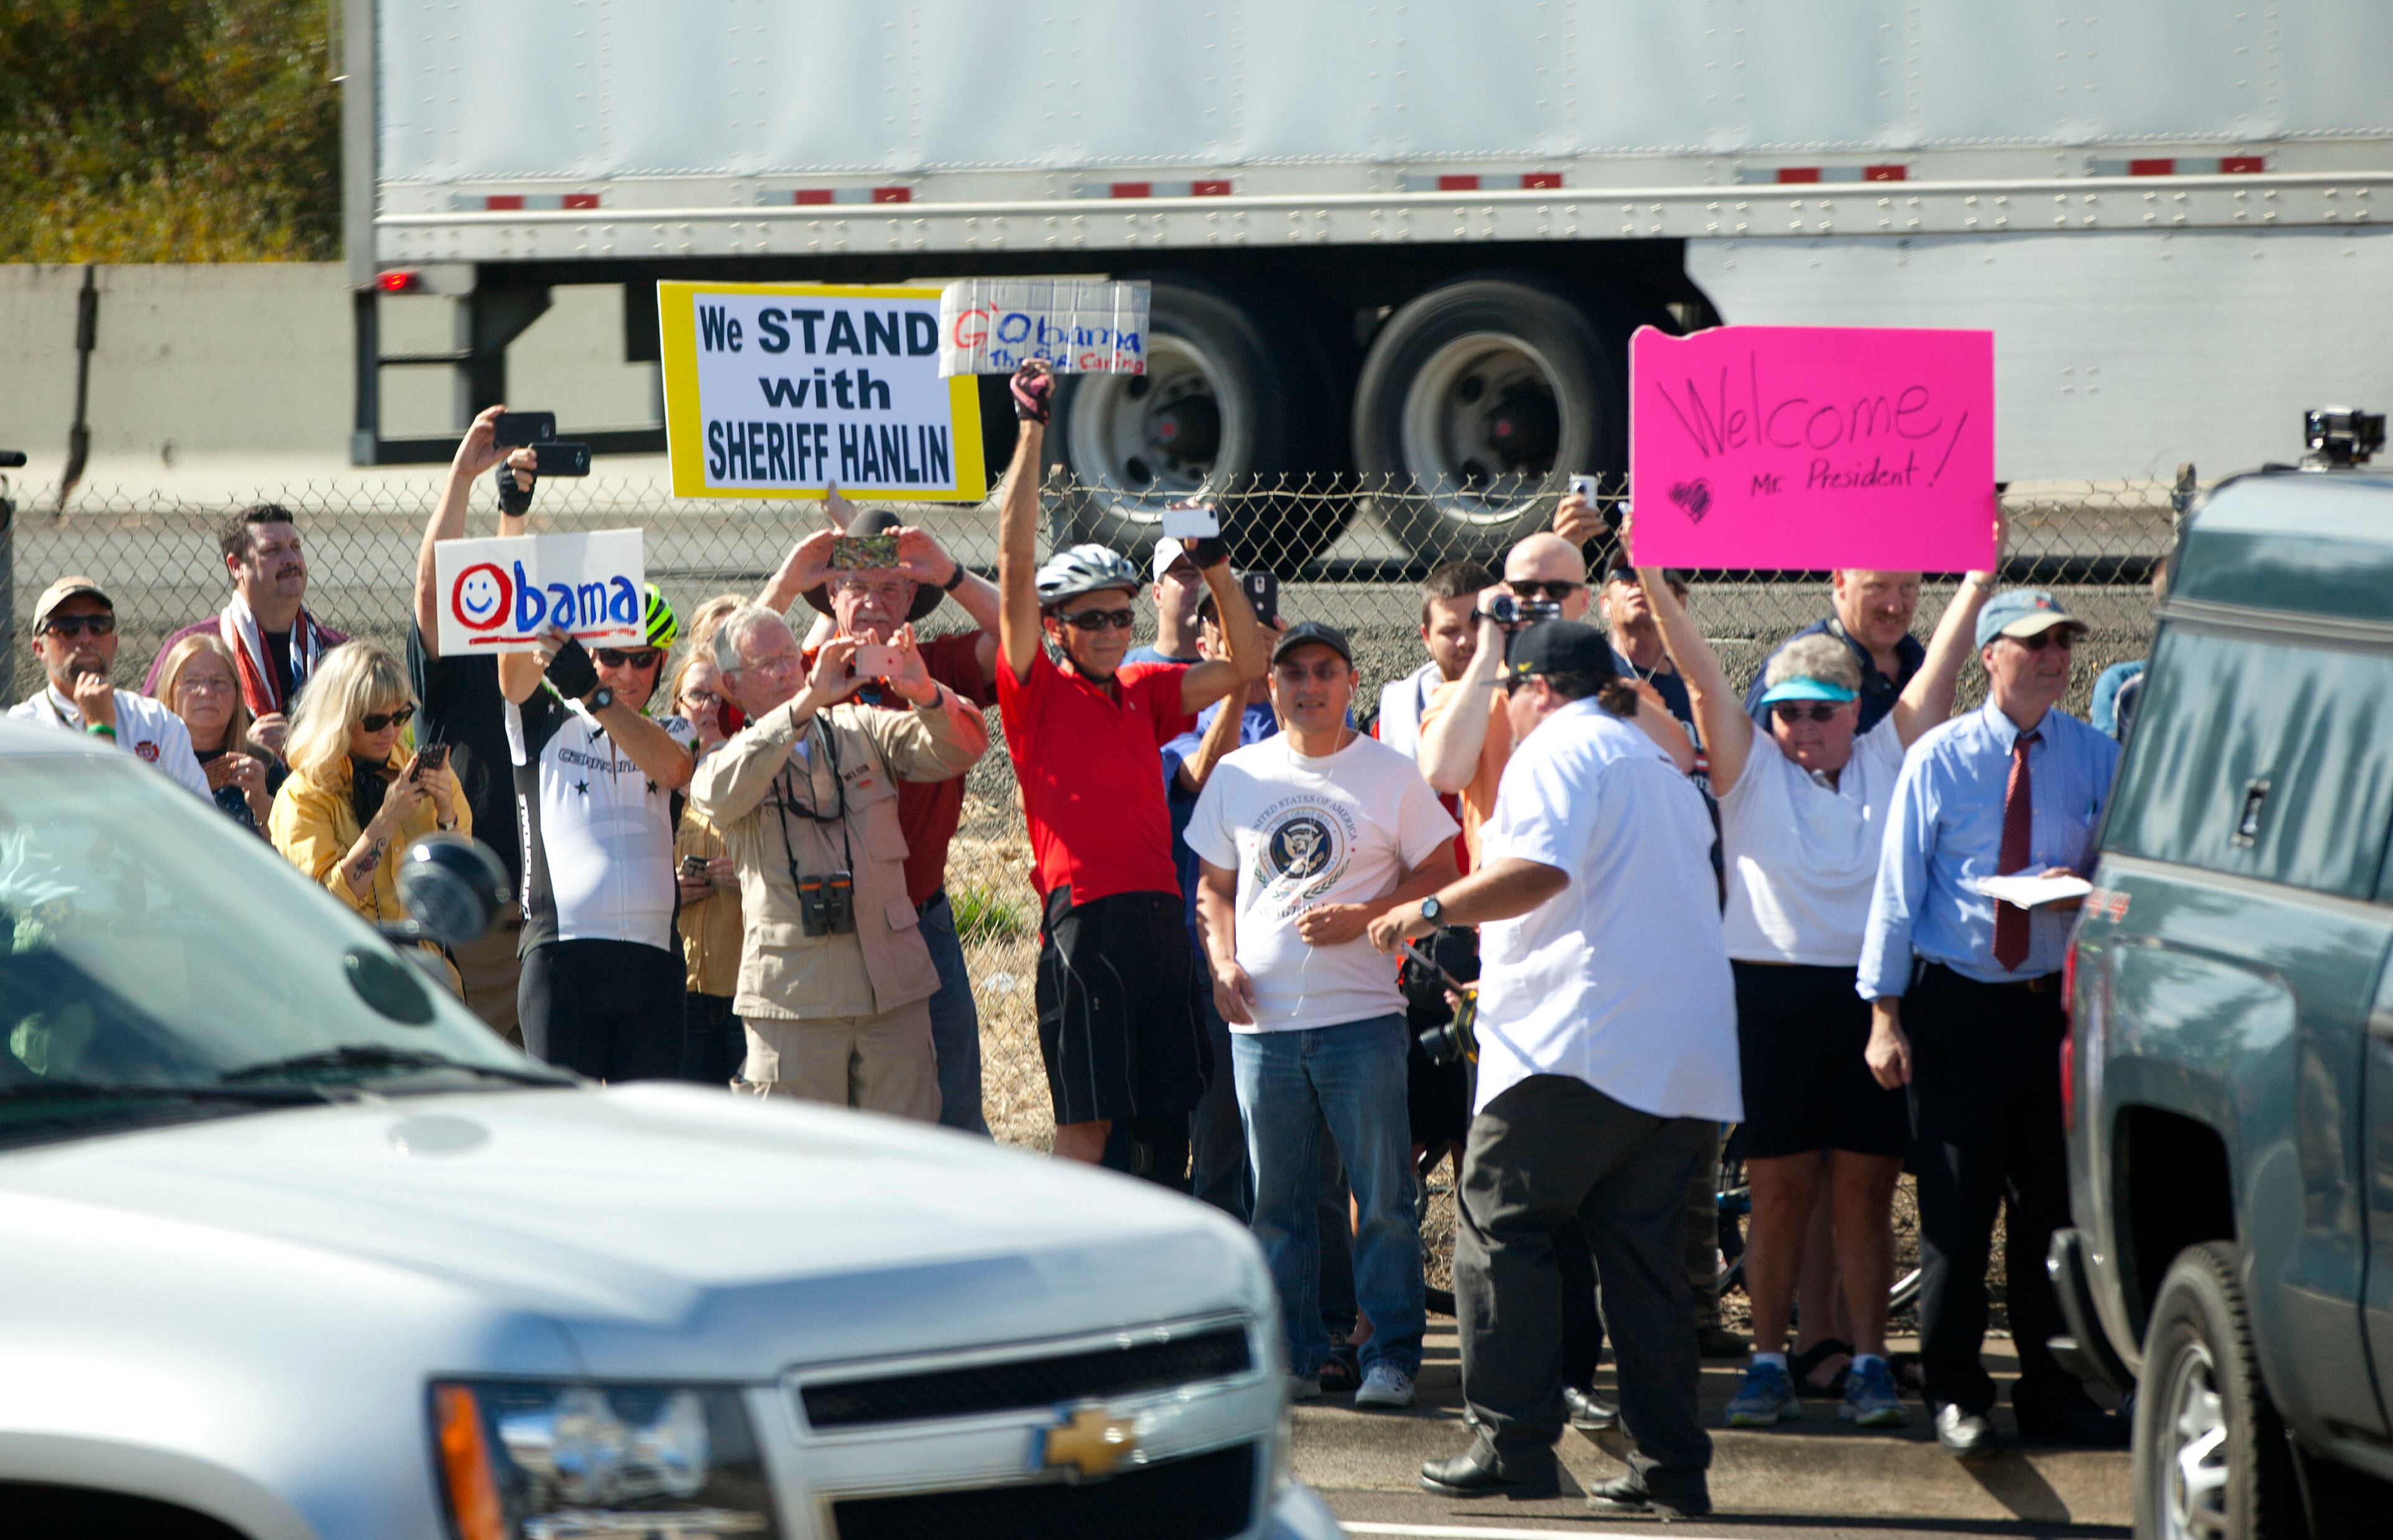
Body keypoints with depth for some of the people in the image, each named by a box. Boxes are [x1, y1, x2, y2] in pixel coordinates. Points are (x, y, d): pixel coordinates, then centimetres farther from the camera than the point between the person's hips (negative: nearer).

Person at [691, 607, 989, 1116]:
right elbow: (720, 793, -18)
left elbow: (960, 749, 3)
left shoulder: (861, 730, 15)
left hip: (894, 988, 3)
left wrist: (925, 694, -20)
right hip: (791, 995, -3)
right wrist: (805, 702, -25)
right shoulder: (731, 759, 7)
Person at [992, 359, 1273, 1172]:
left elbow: (1246, 666, 21)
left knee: (1168, 1114, 6)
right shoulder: (1037, 691, 3)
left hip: (1158, 914, 5)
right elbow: (1016, 566, -4)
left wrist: (1216, 566, 9)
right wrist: (1033, 430, -6)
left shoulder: (1143, 693, 18)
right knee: (1085, 1121, -6)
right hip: (1082, 914, -5)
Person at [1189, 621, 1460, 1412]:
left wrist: (1363, 916, -11)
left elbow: (1440, 877, 3)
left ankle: (1392, 1354, 3)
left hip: (1361, 1015, -3)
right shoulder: (1237, 775, 11)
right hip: (1262, 1020, 3)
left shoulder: (1389, 775, 2)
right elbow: (1215, 886, 18)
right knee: (1277, 1198, 6)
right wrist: (1223, 962, 1)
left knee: (1381, 1194, -3)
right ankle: (1293, 1352, 13)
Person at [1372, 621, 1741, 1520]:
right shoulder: (1660, 766, 27)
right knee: (1643, 1250, 8)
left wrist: (1431, 911, -9)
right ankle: (1670, 1465, 3)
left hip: (1582, 1037, -9)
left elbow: (1540, 871, -18)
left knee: (1499, 1224, -3)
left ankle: (1513, 1444, -10)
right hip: (1684, 1053, 9)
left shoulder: (1557, 748, -2)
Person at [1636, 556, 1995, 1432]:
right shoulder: (1750, 769, 8)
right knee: (1779, 1188, 0)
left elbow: (1939, 674, 8)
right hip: (1774, 991, -1)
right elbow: (1704, 679, -1)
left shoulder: (1886, 762, 11)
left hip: (1871, 991, 1)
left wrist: (1978, 583, 2)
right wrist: (1656, 590, -11)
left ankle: (1869, 1363, 6)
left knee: (1865, 1188, 3)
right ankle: (1768, 1365, 5)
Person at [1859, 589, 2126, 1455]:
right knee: (1956, 1203, -2)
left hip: (2055, 1000, 2)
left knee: (2054, 1200, 6)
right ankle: (1955, 1391, 8)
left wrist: (2087, 891, -14)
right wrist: (1884, 1015, -5)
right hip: (1956, 1001, -2)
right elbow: (1898, 888, -1)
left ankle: (2053, 1392, 15)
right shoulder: (1940, 759, -2)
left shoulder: (2096, 759, 5)